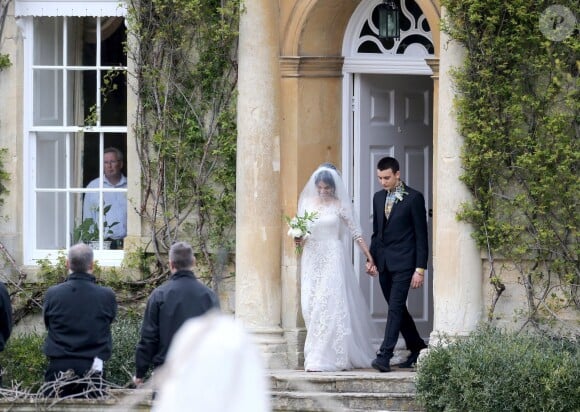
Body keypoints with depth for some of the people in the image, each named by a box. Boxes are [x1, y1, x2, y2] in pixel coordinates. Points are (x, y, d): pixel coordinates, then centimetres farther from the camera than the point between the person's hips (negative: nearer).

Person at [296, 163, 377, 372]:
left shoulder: (340, 205, -1)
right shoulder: (307, 203, 8)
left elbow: (355, 232, 1)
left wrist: (369, 256, 0)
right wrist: (298, 238, -7)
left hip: (333, 258, -4)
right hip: (312, 259, 4)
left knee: (330, 305, -10)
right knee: (311, 306, 0)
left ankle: (324, 358, -11)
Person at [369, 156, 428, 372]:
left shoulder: (414, 198, -6)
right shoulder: (378, 197, 13)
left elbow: (421, 235, -7)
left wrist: (420, 269, -11)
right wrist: (371, 258, 8)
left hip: (403, 263, -7)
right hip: (384, 263, 7)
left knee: (395, 308, -13)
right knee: (397, 308, 11)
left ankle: (385, 355, -20)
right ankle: (417, 349, 24)